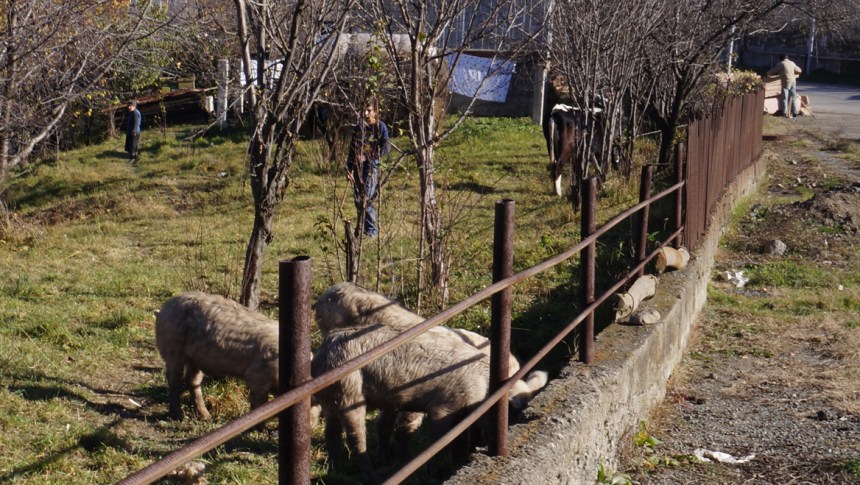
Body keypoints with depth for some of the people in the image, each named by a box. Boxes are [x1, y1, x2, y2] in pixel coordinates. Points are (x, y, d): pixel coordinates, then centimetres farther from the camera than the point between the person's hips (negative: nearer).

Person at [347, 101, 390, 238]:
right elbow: (352, 148, 17)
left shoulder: (380, 126, -2)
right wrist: (349, 169, 11)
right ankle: (361, 228, 15)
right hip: (358, 166, 5)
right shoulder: (358, 127, 13)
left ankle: (372, 230, -4)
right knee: (358, 199, 4)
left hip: (372, 165, -5)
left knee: (367, 199, -14)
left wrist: (368, 157, -19)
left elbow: (386, 147, -10)